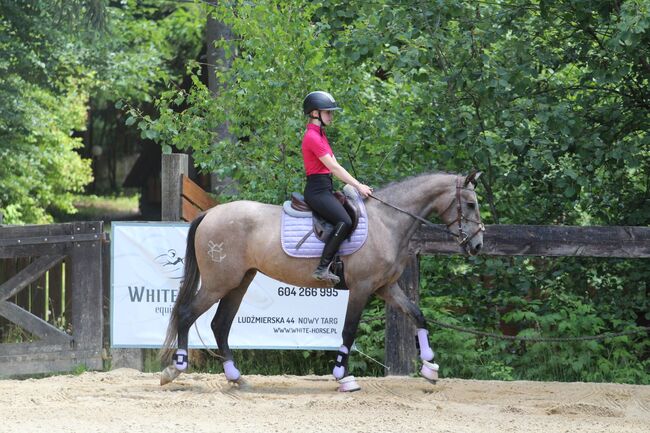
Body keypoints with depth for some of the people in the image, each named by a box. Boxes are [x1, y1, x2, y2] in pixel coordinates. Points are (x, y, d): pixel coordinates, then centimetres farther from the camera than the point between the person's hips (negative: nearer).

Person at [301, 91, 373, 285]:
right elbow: (334, 168, -15)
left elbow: (336, 167, 19)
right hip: (317, 190, -11)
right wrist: (358, 186, -11)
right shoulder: (312, 137, -13)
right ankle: (323, 268, -29)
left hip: (325, 189, 11)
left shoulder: (320, 135, 19)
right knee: (344, 221, -27)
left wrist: (358, 185, 11)